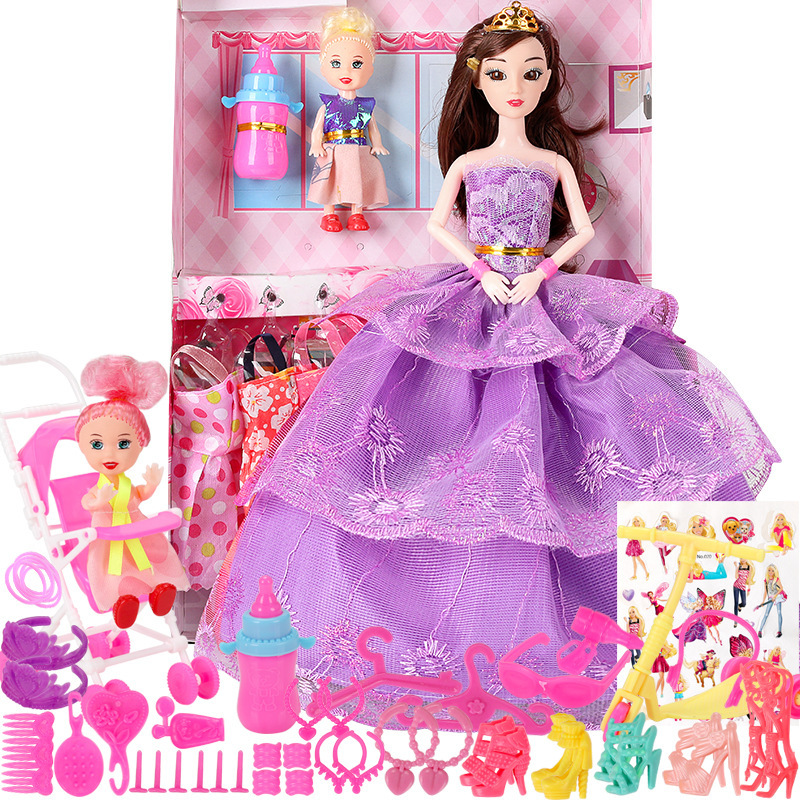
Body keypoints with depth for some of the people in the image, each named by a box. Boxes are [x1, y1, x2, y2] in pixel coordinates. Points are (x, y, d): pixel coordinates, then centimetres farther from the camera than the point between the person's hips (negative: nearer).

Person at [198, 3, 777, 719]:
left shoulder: (557, 162, 9)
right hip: (470, 303, 0)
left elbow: (581, 232, 8)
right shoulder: (468, 161, 8)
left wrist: (540, 273, -8)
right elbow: (438, 225, 7)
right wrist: (482, 271, -7)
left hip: (541, 305, 1)